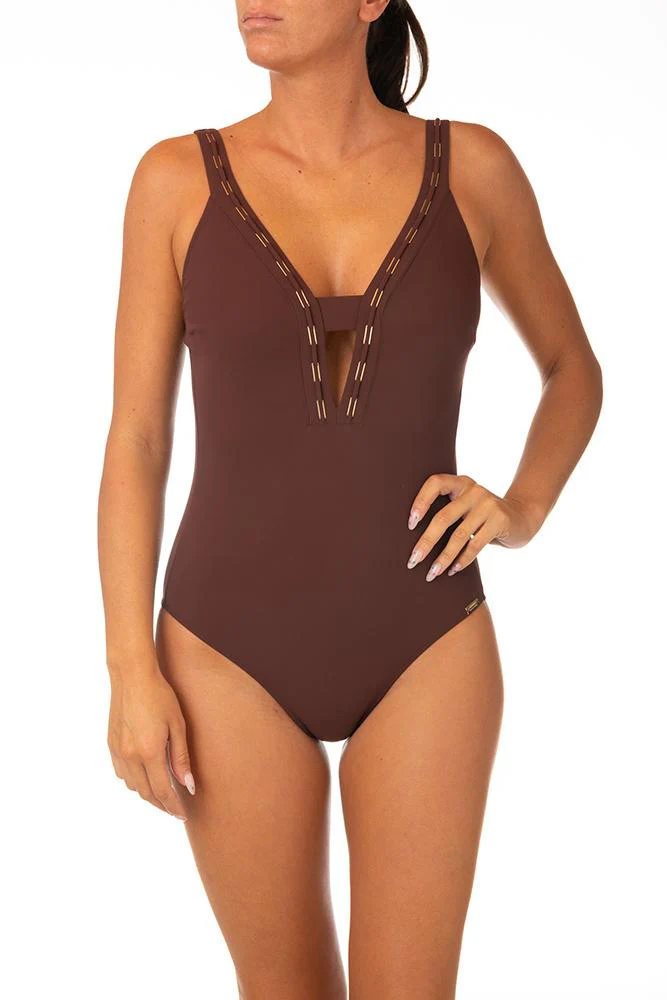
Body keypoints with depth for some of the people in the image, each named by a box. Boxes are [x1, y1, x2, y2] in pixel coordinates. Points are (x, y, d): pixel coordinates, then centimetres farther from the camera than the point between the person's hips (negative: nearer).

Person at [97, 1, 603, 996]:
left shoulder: (473, 165, 0)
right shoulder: (177, 178, -2)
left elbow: (574, 368, 14)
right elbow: (135, 438, -1)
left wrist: (521, 512, -5)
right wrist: (131, 671, -6)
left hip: (423, 646, 0)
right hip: (237, 649, 0)